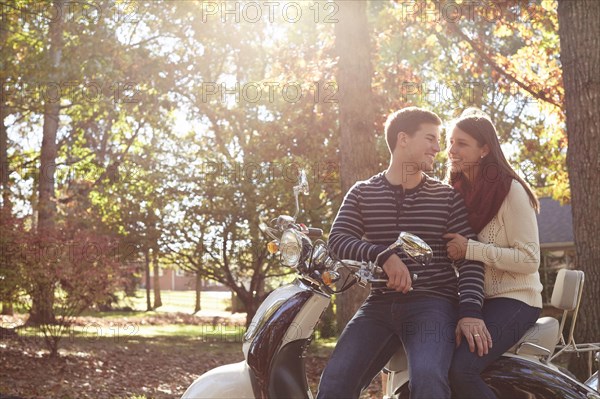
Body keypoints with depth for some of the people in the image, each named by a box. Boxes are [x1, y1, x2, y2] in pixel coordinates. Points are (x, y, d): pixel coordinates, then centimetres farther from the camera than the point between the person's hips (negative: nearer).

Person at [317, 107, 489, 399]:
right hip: (379, 304, 2)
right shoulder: (362, 194, 13)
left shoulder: (448, 197, 10)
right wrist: (383, 255, -21)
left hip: (433, 303, -2)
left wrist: (470, 310, -15)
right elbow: (337, 240, -2)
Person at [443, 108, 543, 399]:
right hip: (469, 298, 7)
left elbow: (529, 260, -16)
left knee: (460, 369, -29)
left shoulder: (510, 190, -10)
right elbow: (449, 250, 16)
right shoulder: (456, 191, 12)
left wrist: (470, 250, -22)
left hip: (513, 300, -7)